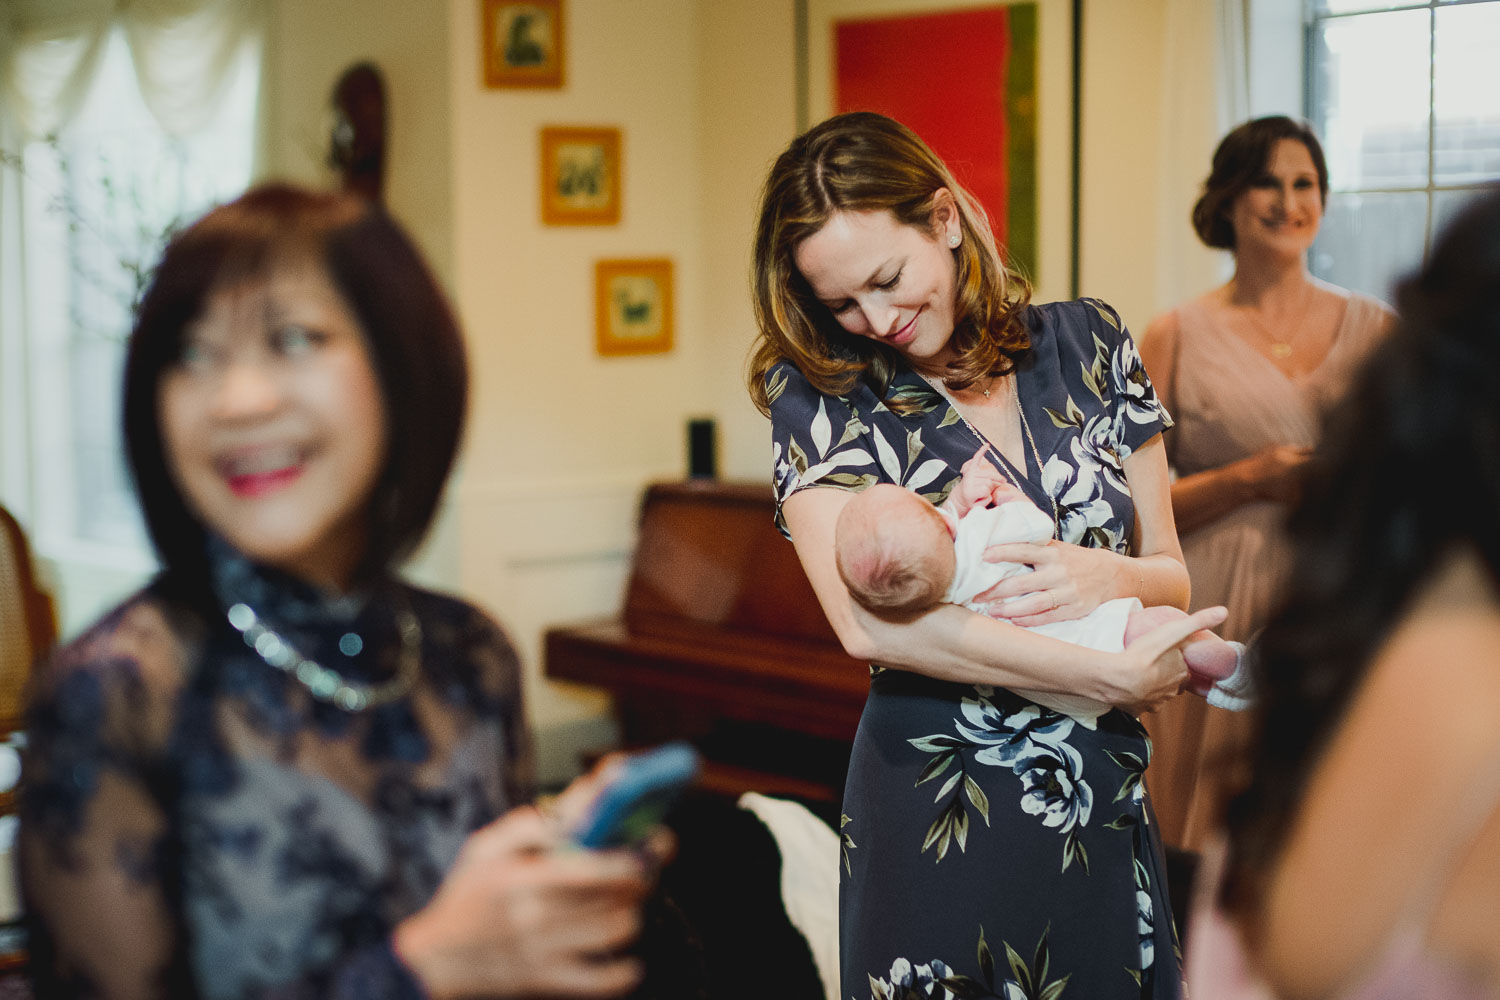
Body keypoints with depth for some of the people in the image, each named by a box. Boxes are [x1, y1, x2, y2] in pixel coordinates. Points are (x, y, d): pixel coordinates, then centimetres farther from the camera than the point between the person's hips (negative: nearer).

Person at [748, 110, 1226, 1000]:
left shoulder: (1086, 345, 5)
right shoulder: (819, 391, -5)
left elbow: (1172, 573, 10)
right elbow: (867, 620, -20)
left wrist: (1114, 577, -15)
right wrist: (1114, 675, -19)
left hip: (1105, 810, 3)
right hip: (934, 816, -3)